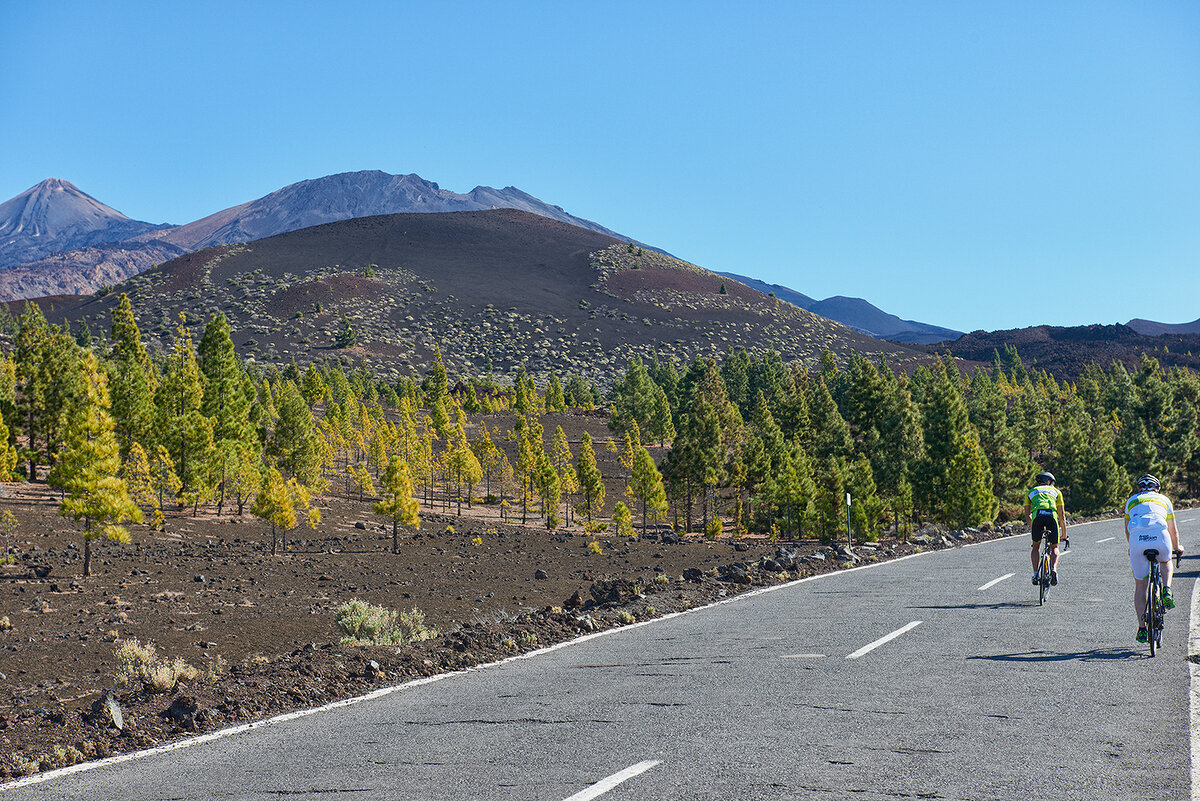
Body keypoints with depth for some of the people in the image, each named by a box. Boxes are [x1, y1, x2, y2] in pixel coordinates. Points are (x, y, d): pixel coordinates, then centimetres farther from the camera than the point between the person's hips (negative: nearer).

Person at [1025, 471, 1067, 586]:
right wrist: (1064, 535, 38)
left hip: (1037, 515, 0)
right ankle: (1054, 569, -14)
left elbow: (1027, 516, 27)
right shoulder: (1056, 491, 33)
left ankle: (1036, 574, 7)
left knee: (1035, 546, 20)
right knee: (1054, 547, 14)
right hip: (1052, 515, 0)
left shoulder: (1031, 492, 34)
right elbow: (1062, 516, 31)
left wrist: (1033, 527, 42)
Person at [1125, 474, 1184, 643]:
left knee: (1140, 585, 12)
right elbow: (1173, 530, 39)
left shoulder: (1131, 500, 31)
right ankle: (1167, 592, 7)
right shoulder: (1164, 499, 30)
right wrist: (1177, 547, 58)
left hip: (1137, 538, 0)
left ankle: (1141, 629, 10)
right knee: (1166, 562, 35)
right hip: (1159, 534, 0)